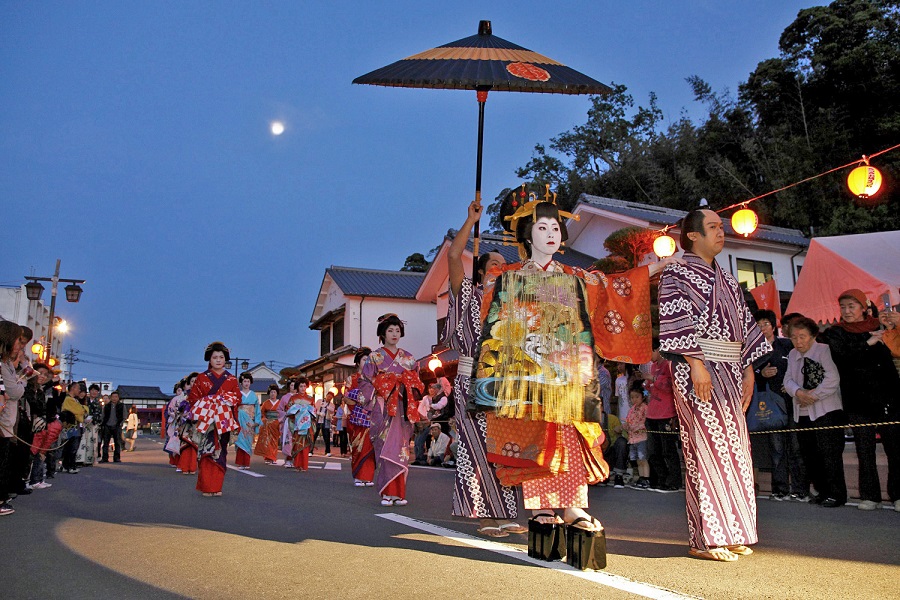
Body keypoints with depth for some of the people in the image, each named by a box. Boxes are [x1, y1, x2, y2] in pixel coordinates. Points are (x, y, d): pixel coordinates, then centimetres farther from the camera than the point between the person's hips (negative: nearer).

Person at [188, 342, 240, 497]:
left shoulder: (231, 379, 11)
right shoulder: (201, 378, 8)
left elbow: (238, 398, 7)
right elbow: (193, 397, 5)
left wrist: (228, 403, -10)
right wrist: (203, 409, -8)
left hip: (224, 422, 2)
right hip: (206, 421, -1)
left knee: (221, 452, 1)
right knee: (207, 452, -7)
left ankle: (217, 486, 9)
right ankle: (206, 487, -1)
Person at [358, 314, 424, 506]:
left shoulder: (408, 358, 14)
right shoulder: (374, 358, 4)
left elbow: (417, 383, 17)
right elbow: (365, 383, 0)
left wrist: (410, 390, -3)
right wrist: (379, 399, -12)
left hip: (403, 410, 3)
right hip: (383, 410, -3)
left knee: (401, 449, -1)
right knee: (386, 449, -10)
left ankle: (399, 493, 5)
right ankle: (387, 493, -5)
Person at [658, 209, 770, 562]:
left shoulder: (727, 281, 22)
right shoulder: (676, 275, -1)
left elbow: (745, 326, 21)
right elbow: (676, 322, -12)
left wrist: (749, 370, 12)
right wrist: (696, 363, -21)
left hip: (730, 372, 8)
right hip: (698, 371, -8)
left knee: (733, 448, 7)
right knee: (708, 447, -9)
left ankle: (730, 534, 15)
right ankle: (706, 539, -3)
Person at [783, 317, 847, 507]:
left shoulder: (823, 350, -7)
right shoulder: (792, 355, 13)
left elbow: (832, 379, -16)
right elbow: (788, 379, 6)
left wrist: (813, 395, -15)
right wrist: (798, 392, -13)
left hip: (826, 411, -7)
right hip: (803, 413, 7)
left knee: (830, 454, -8)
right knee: (810, 455, 11)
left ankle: (836, 494, 0)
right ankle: (823, 491, 22)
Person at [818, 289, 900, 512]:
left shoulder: (880, 328, 12)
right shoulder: (834, 334, 5)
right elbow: (842, 359, -11)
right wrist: (867, 344, -16)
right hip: (858, 401, -1)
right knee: (865, 450, 2)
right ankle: (870, 496, 10)